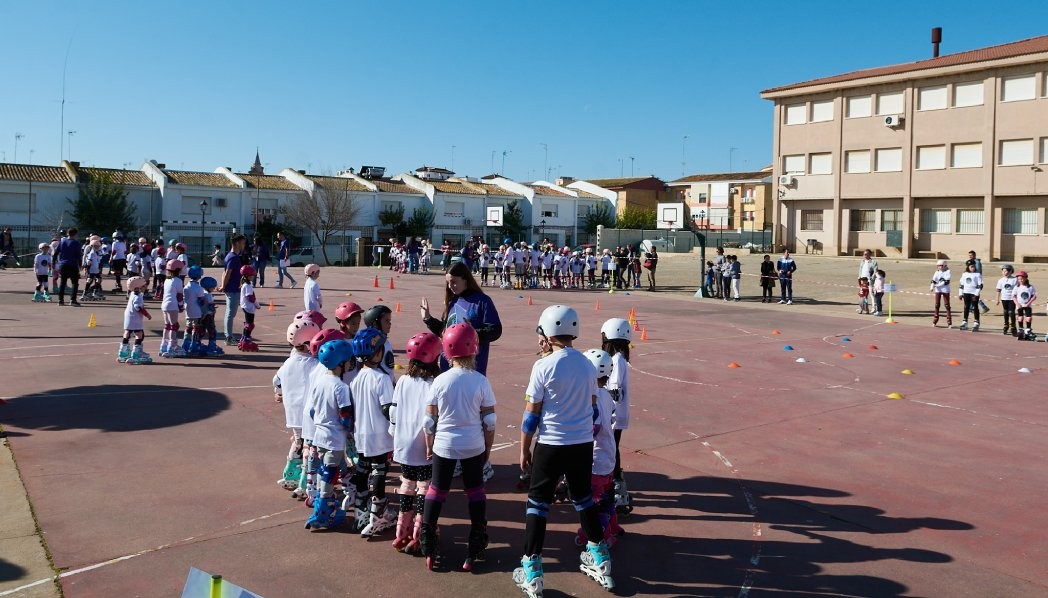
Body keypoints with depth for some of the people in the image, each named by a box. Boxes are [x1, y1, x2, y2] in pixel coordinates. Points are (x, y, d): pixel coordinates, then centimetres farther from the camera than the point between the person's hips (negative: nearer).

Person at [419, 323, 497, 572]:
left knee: (436, 490, 14)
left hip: (444, 446, 0)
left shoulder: (440, 381, -10)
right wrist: (488, 448, 8)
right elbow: (489, 421, -6)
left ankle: (429, 550, 16)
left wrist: (429, 446, 11)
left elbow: (429, 420, -4)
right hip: (474, 446, 0)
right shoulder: (481, 381, -11)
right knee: (475, 491, 14)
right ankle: (475, 549, 18)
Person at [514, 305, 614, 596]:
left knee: (538, 502, 6)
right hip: (583, 444, 5)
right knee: (584, 498, 21)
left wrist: (524, 449, -1)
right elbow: (593, 409, 11)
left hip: (551, 445, -5)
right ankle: (601, 561, 31)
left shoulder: (544, 366, -14)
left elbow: (531, 414, -10)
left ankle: (532, 572, 9)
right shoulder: (587, 365, 3)